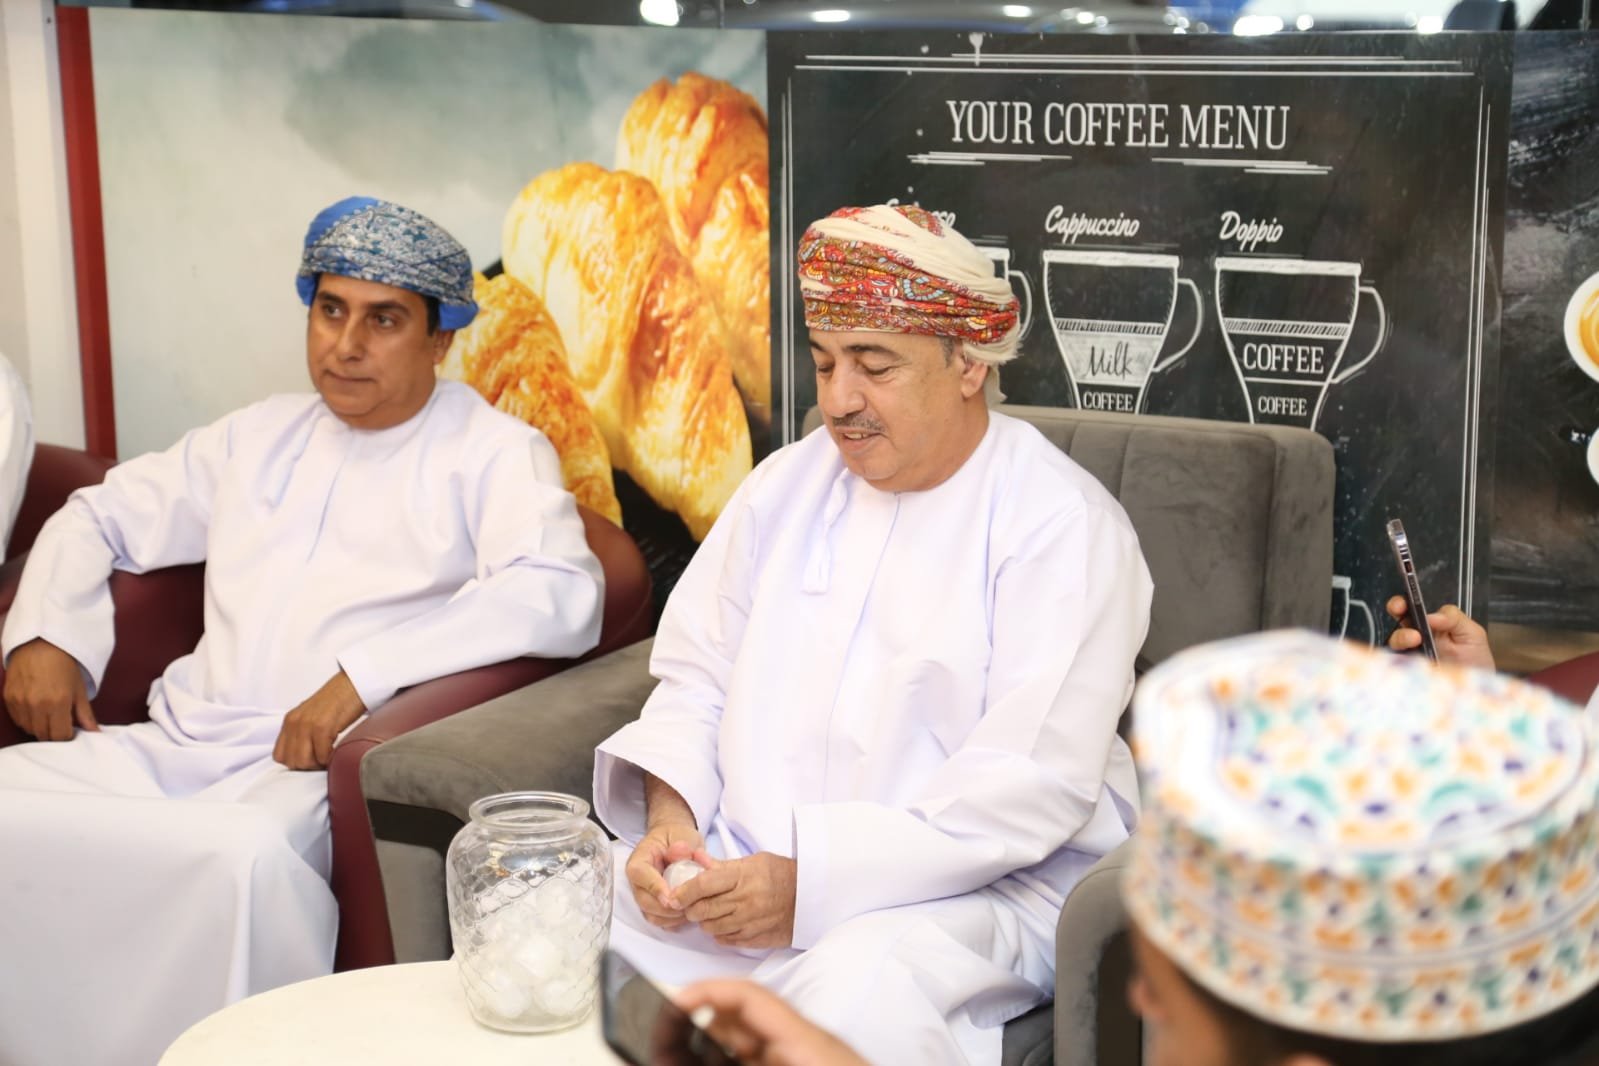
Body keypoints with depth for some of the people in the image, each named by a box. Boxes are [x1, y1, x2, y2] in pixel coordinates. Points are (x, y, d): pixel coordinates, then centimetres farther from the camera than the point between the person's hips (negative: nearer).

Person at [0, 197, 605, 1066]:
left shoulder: (491, 454, 5)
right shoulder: (260, 435, 23)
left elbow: (560, 595, -13)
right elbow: (98, 516, 31)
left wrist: (365, 674, -20)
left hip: (319, 768, -5)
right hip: (177, 745, 6)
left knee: (243, 855, -38)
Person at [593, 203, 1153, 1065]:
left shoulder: (1062, 526, -10)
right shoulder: (789, 484, 10)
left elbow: (1030, 787, -19)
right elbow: (699, 674, 12)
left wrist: (812, 884, -24)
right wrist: (670, 816, -8)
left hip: (976, 885, -5)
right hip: (743, 861, 6)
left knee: (855, 993, -37)